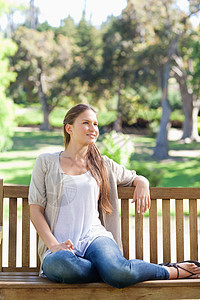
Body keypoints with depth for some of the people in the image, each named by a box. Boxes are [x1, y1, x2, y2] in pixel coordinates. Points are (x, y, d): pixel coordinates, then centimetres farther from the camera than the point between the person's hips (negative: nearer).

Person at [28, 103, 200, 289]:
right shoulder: (46, 162, 11)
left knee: (118, 272, -37)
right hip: (59, 247, -1)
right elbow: (35, 210, 5)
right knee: (55, 265, -41)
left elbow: (135, 178, 35)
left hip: (94, 237, 1)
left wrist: (142, 184, 8)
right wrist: (53, 245, -11)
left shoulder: (103, 165, 18)